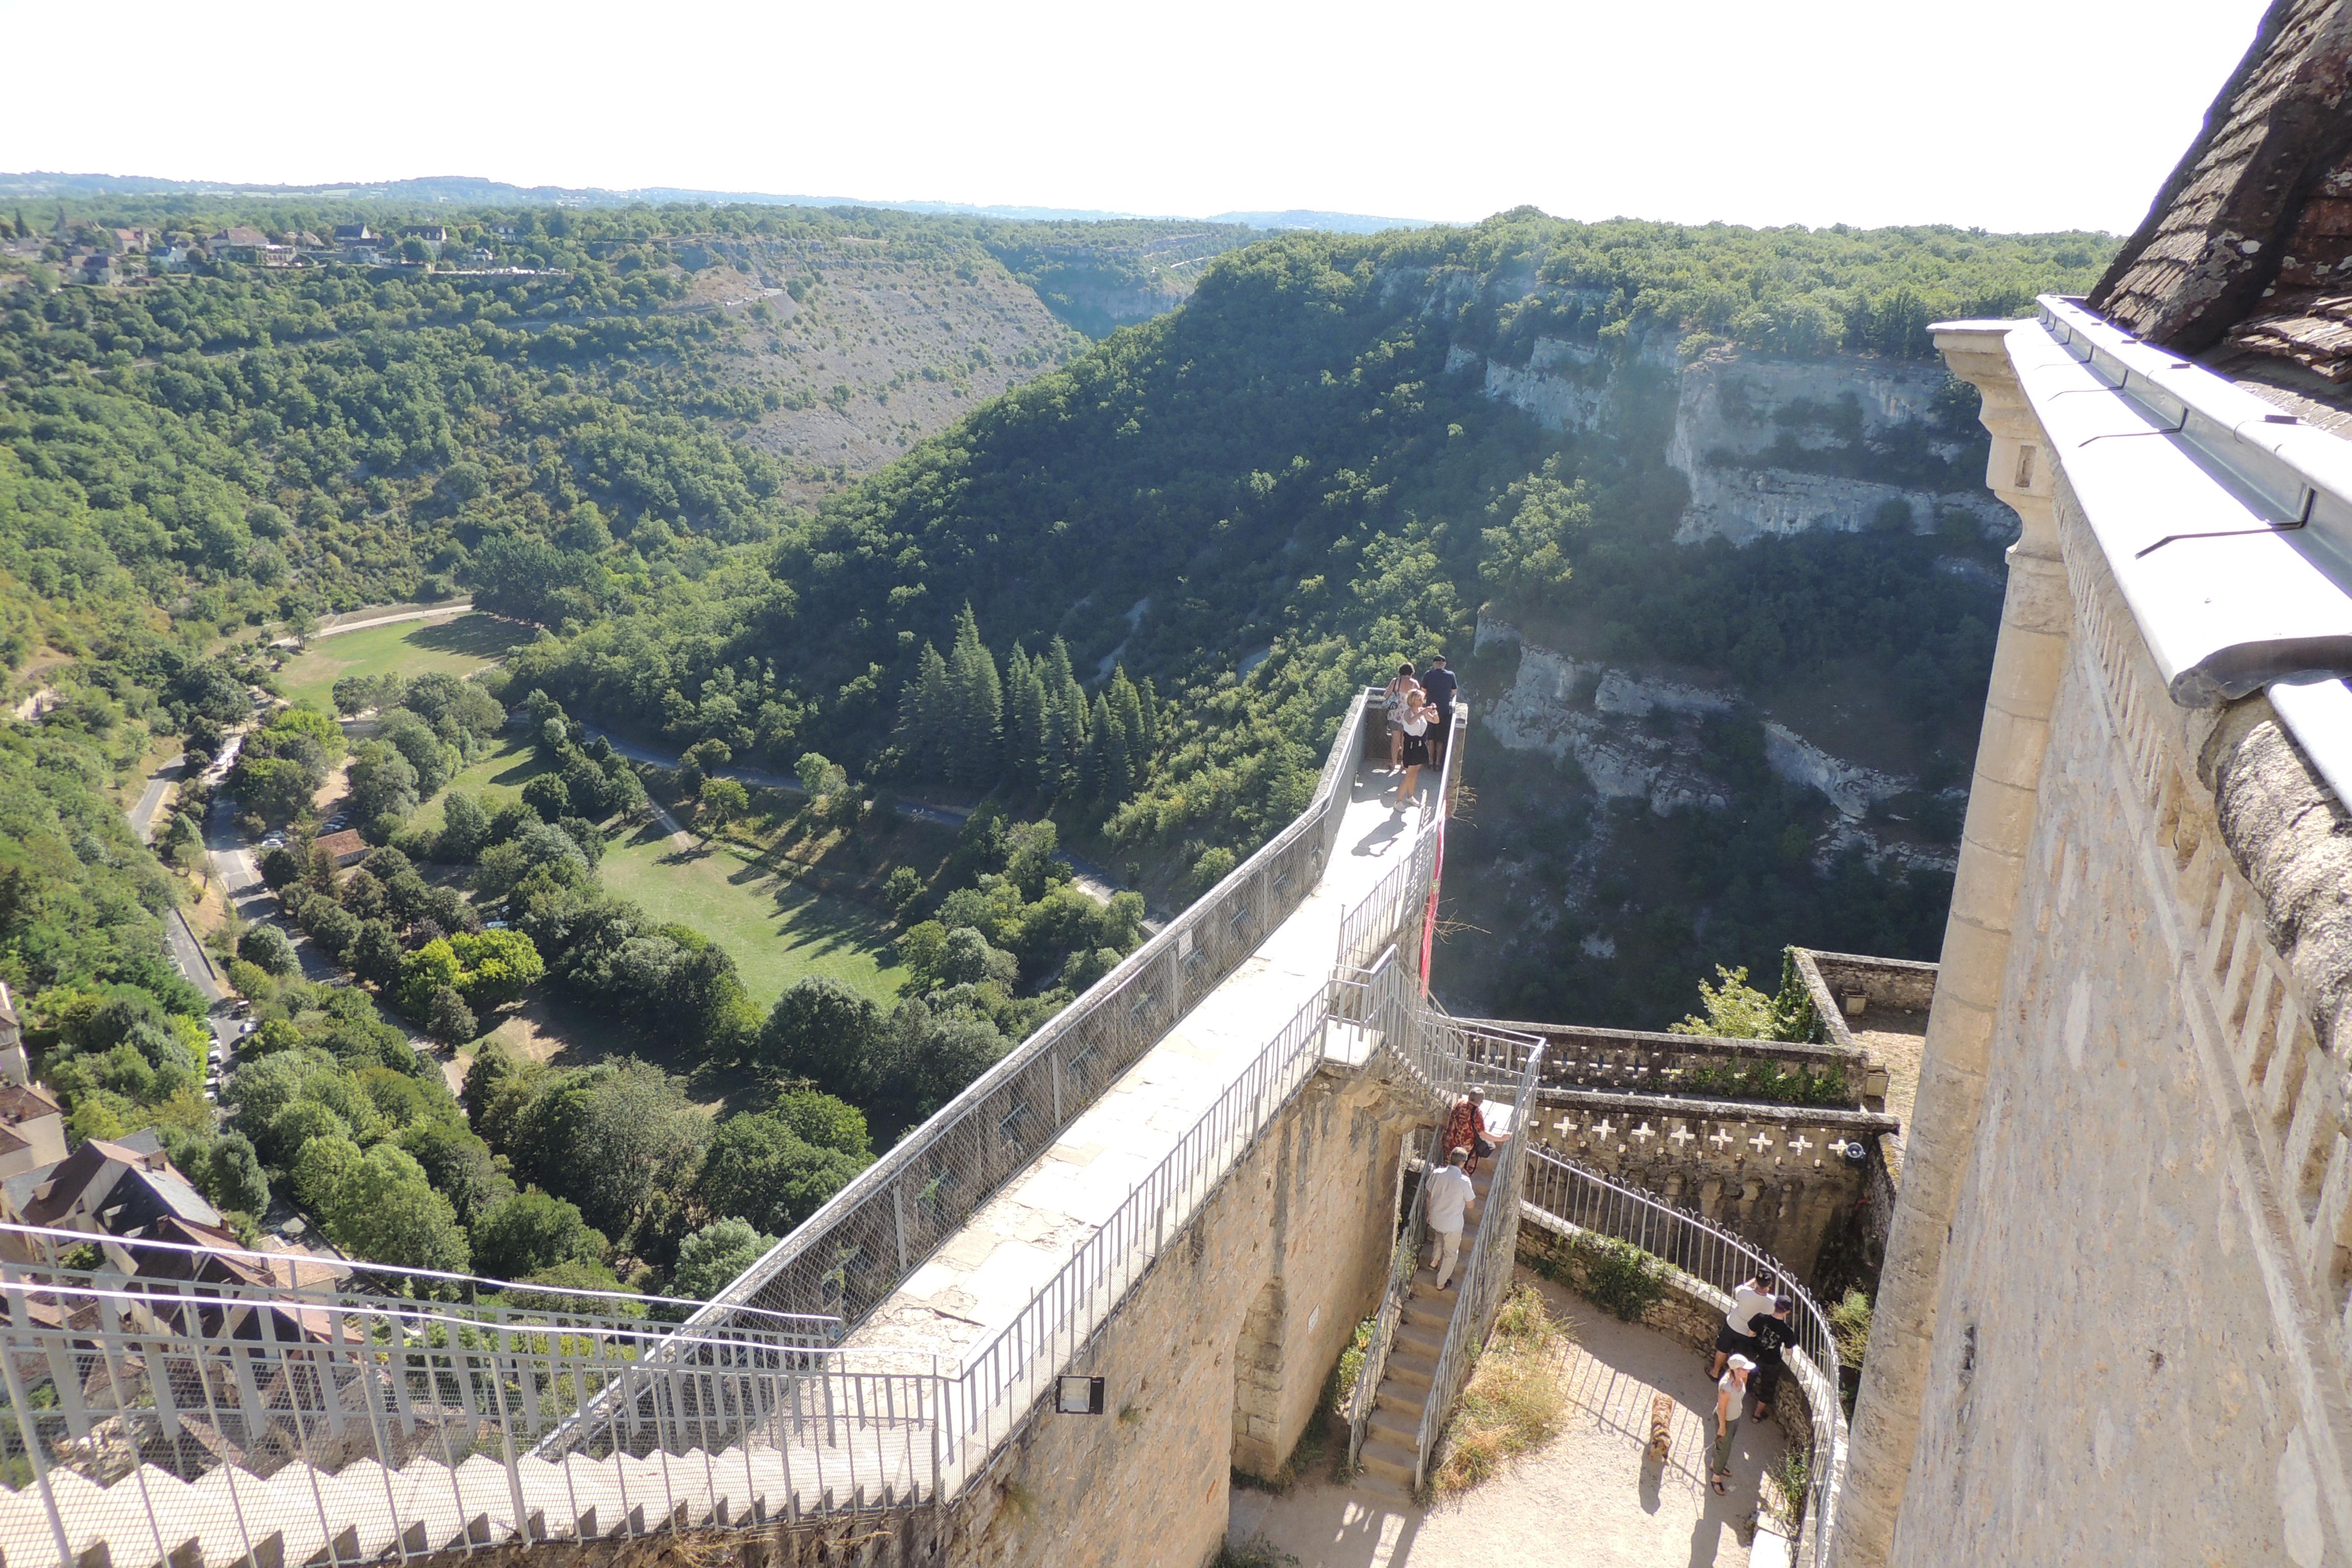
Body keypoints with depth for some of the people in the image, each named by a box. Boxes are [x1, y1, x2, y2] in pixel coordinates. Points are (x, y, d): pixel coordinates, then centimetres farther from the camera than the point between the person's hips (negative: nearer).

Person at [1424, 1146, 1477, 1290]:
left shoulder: (1436, 1174, -13)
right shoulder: (1464, 1181, -27)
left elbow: (1429, 1197, 0)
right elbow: (1470, 1204, -12)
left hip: (1435, 1220, 4)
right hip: (1452, 1224, -4)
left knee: (1439, 1238, 39)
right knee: (1451, 1253, 20)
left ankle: (1434, 1261, 48)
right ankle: (1441, 1283, 31)